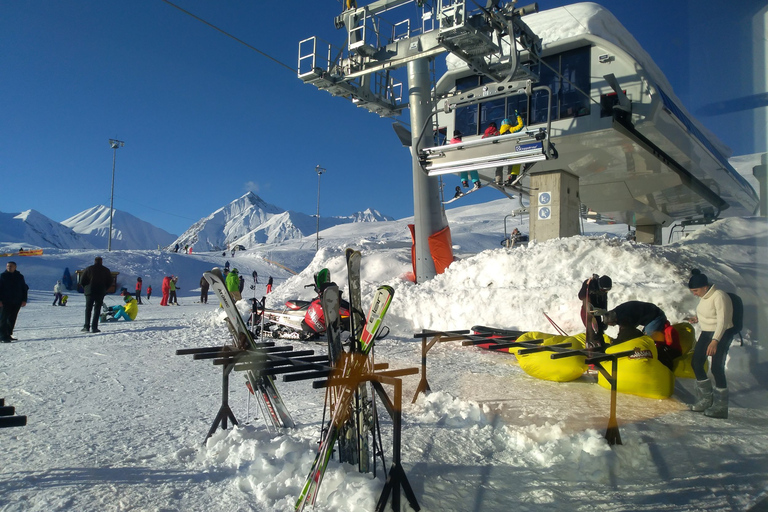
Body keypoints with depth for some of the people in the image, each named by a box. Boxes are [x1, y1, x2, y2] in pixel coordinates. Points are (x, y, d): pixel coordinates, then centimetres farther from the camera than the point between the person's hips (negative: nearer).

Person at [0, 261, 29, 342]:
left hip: (17, 302, 3)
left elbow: (24, 289, 13)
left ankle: (9, 335, 17)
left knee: (12, 320, 8)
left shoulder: (20, 276, 10)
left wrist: (24, 300, 6)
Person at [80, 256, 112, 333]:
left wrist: (86, 288, 13)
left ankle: (86, 327, 4)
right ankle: (94, 327, -4)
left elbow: (82, 281, 0)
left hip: (90, 292, 0)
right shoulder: (106, 270, 3)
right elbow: (110, 282, 5)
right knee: (97, 309, 2)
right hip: (101, 292, 0)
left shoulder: (88, 269, 0)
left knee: (88, 309, 8)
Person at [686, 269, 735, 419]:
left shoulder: (719, 296, -21)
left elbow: (722, 321, -26)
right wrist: (697, 318, 2)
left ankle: (721, 407, -3)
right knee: (696, 363, 8)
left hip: (722, 334, -9)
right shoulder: (705, 296, 5)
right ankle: (706, 399, 22)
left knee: (716, 367, -12)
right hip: (707, 333, 9)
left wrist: (715, 341, -33)